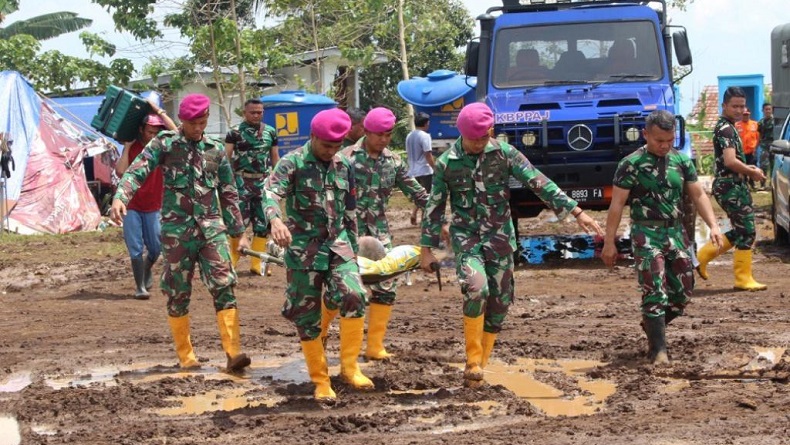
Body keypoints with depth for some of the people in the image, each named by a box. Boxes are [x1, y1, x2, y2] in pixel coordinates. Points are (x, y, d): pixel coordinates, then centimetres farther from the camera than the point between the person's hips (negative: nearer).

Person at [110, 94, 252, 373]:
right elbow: (137, 171, -11)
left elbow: (229, 193, 15)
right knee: (178, 294, 4)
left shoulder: (215, 149, 10)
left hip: (212, 227, 2)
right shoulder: (164, 144, 1)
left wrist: (239, 232, 15)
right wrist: (120, 197, -30)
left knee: (223, 287, -10)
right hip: (177, 230, -2)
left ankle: (233, 353, -13)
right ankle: (186, 357, 14)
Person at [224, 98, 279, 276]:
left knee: (263, 224, 3)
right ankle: (231, 261, 7)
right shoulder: (235, 132, -3)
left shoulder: (271, 132, 9)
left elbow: (275, 158, 15)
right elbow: (226, 158, -4)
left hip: (264, 182, 4)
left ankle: (257, 264, 9)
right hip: (242, 182, -4)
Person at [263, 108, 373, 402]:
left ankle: (349, 367, -6)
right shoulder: (293, 163, -5)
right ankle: (320, 381, 13)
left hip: (338, 245, 3)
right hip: (303, 249, -3)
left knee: (353, 296, -20)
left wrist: (353, 248, 20)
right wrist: (275, 220, -43)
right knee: (306, 316, 1)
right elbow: (271, 191, -22)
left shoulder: (344, 166, 10)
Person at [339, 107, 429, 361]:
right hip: (351, 231, -5)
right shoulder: (347, 158, -7)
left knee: (385, 287, -1)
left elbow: (416, 193, 12)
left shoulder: (393, 161, 8)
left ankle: (375, 347, 6)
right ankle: (319, 331, 21)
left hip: (379, 231, 5)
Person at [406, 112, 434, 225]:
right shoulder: (425, 136, -14)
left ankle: (414, 213, 2)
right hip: (425, 170, -7)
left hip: (413, 171, 7)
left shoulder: (409, 136, 9)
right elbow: (428, 155, -17)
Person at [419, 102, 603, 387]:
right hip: (466, 237, -2)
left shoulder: (504, 153, -5)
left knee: (499, 301, 3)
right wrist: (426, 249, 2)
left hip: (500, 237, 2)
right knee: (477, 289, -25)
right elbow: (435, 207, 1)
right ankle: (473, 359, -10)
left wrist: (577, 213, -10)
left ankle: (478, 364, 17)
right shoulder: (447, 163, -6)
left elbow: (539, 183, -6)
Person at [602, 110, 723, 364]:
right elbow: (617, 204, -7)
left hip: (676, 233, 5)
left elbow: (698, 195, 10)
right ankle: (658, 350, -5)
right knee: (655, 293, -10)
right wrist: (609, 243, -8)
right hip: (647, 235, -5)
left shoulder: (682, 161, 7)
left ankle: (652, 324, 34)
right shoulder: (632, 164, -7)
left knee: (682, 293, 8)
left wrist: (713, 225, -3)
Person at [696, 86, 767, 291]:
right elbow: (730, 161, -26)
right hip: (731, 187, -10)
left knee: (740, 231, 15)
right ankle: (743, 278, -1)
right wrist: (752, 172, -12)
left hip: (733, 187, 10)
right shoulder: (726, 129, -15)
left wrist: (747, 168, 14)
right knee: (746, 231, -6)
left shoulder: (725, 127, 16)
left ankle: (703, 256, 19)